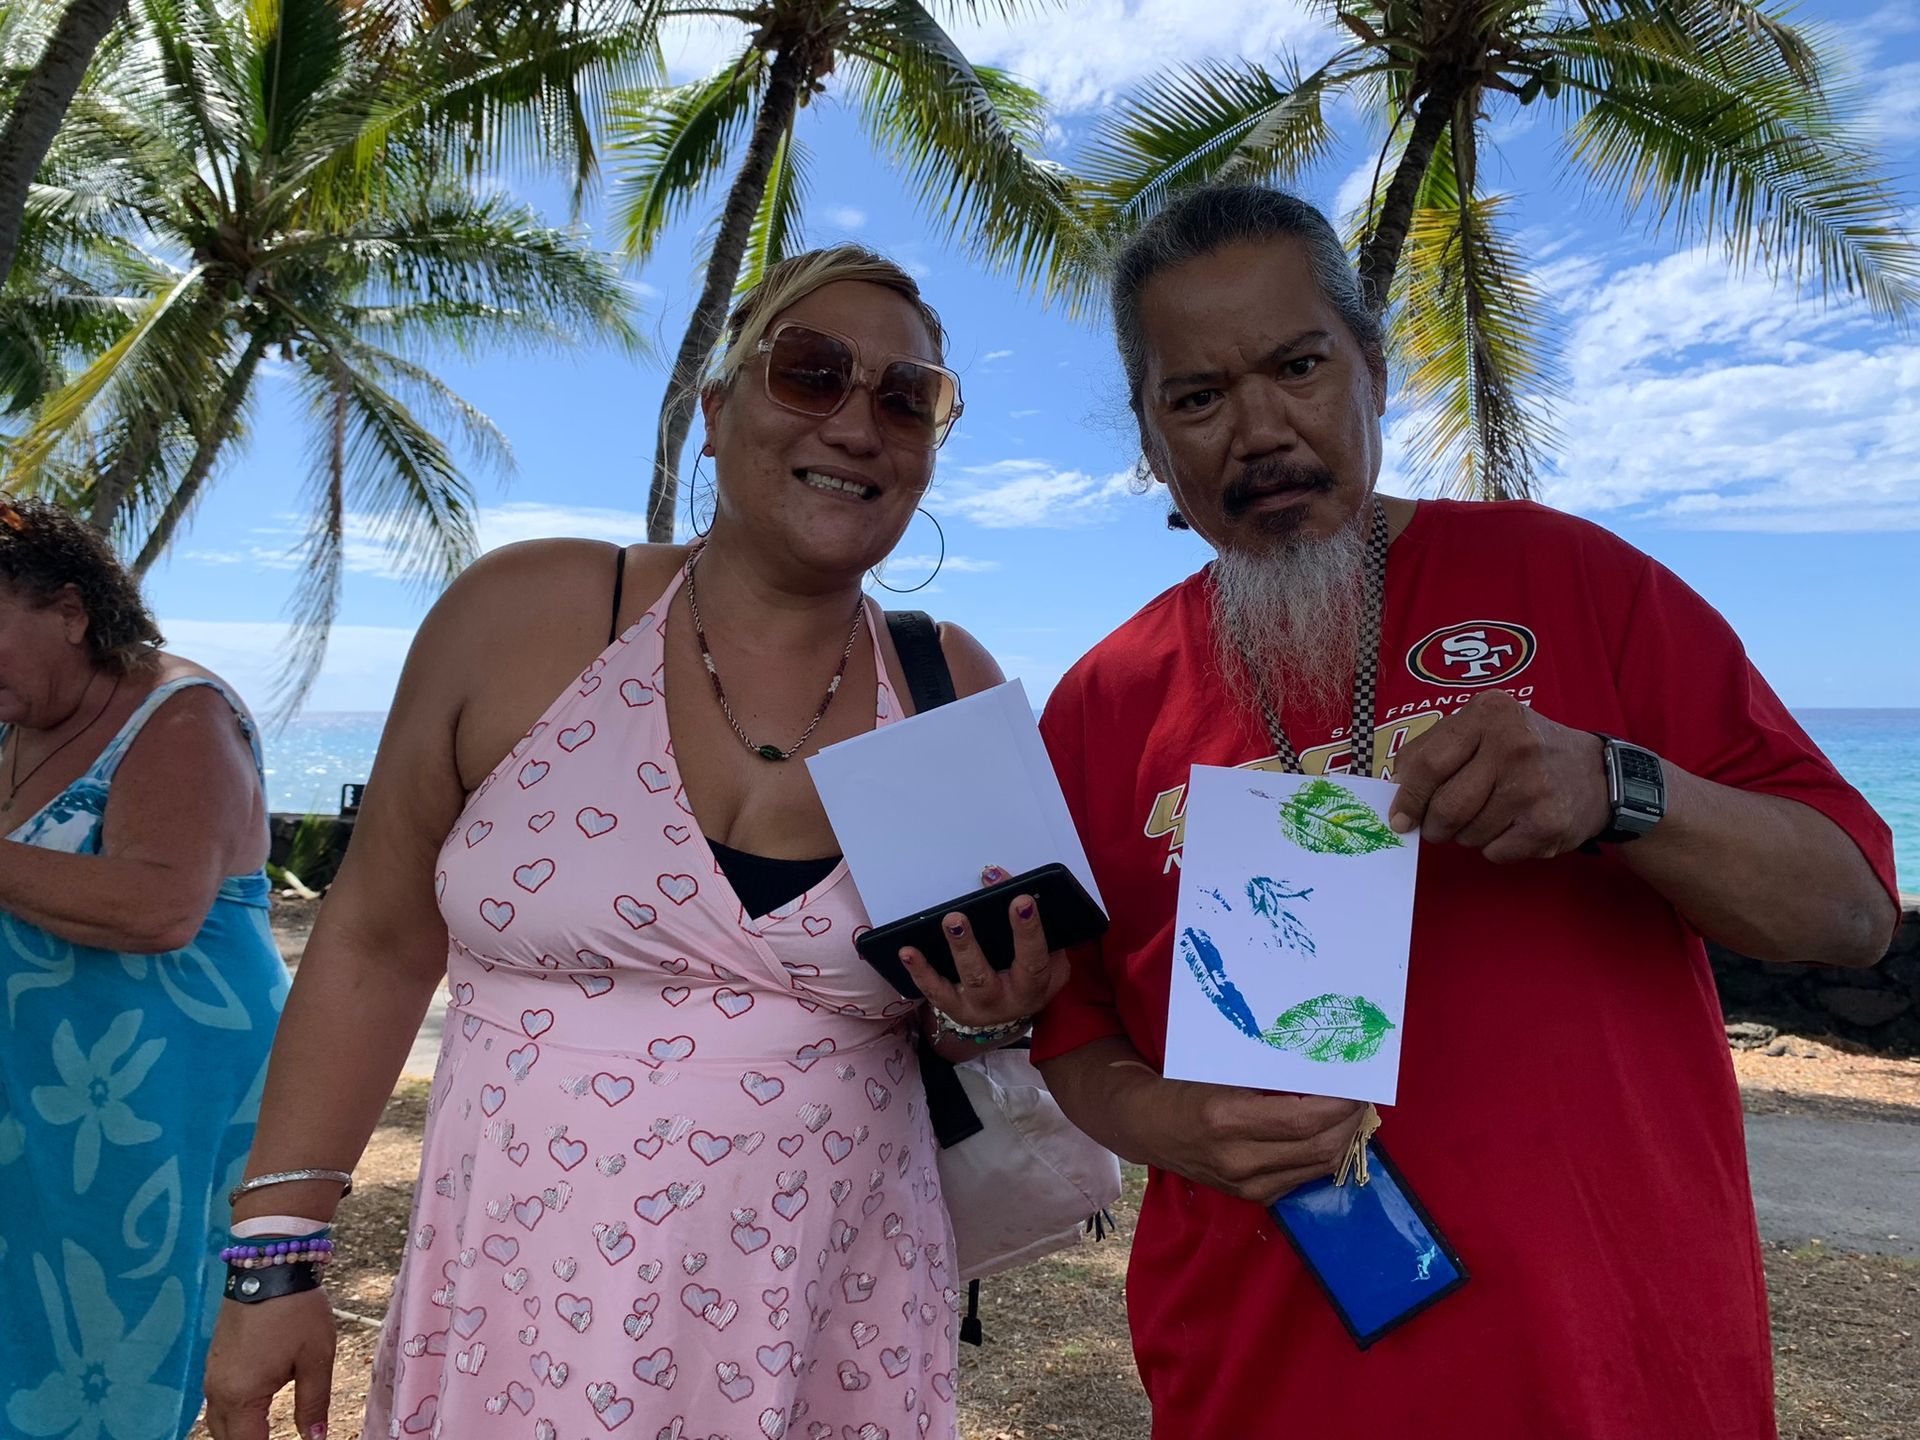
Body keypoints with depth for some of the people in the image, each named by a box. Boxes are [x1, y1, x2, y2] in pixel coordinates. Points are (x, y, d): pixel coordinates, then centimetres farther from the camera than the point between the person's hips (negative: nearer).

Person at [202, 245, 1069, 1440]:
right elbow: (377, 942, -1)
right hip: (520, 1320, -1)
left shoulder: (957, 692, -2)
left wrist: (985, 1013, -13)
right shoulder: (519, 615, -7)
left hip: (832, 1333, 2)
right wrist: (275, 1250, -1)